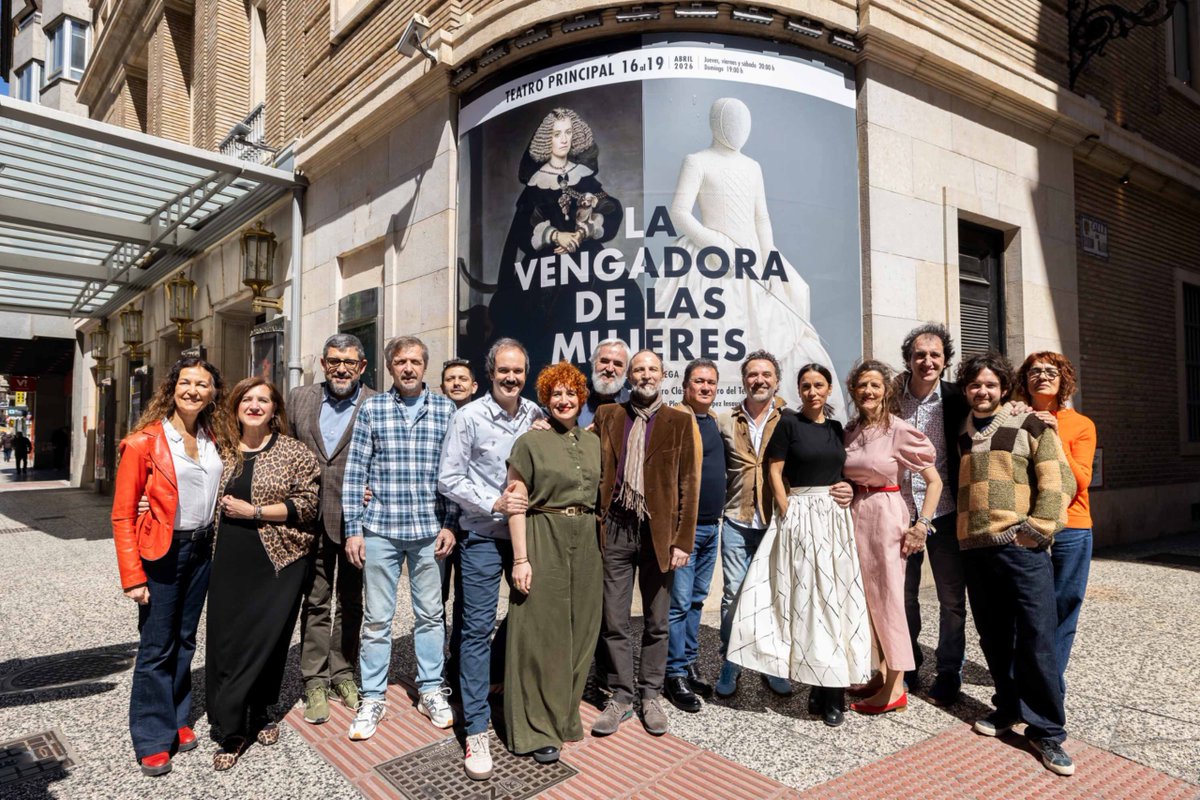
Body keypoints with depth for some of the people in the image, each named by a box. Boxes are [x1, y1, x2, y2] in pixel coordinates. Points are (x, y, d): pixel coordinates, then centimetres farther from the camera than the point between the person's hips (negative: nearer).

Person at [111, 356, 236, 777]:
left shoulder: (216, 440, 3)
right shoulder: (144, 441, -11)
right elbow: (123, 514, -10)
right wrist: (133, 576, -13)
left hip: (201, 549, 5)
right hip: (160, 552, -4)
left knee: (185, 640, 16)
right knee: (156, 648, 4)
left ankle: (177, 719, 31)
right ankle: (153, 739, 19)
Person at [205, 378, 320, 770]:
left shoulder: (294, 452, -3)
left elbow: (306, 504, -9)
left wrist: (253, 511, -14)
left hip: (277, 562, -3)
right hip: (229, 561, 4)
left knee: (266, 639, 1)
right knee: (225, 642, 5)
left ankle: (260, 714, 23)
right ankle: (231, 731, 21)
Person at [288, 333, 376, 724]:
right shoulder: (299, 399, 6)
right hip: (312, 520, 2)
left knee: (350, 602, 13)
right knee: (315, 602, 10)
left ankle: (343, 673, 28)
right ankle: (315, 682, 22)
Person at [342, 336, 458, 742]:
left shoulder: (445, 409, 3)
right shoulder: (371, 409, 2)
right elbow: (355, 472, 1)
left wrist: (450, 524, -1)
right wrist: (353, 529, -2)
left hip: (429, 530, 1)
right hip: (380, 529, 0)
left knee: (430, 614, 11)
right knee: (376, 618, 8)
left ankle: (431, 690, 27)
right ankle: (373, 699, 23)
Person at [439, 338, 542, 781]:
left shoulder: (537, 415, 2)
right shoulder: (469, 417, -9)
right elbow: (449, 479, -9)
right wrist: (494, 504, -16)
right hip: (483, 536, -4)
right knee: (478, 628, 0)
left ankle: (492, 674, 43)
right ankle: (477, 730, 12)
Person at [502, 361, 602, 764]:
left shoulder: (593, 442, 11)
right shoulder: (530, 442, -4)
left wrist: (602, 546, 8)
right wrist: (520, 559, -13)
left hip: (585, 542, 5)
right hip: (543, 539, -5)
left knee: (578, 630, 13)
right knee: (540, 632, 2)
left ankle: (565, 713, 31)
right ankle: (537, 728, 16)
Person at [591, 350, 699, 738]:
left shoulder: (679, 422, 3)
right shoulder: (607, 415, 8)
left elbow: (688, 485, -1)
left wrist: (682, 540, -5)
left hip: (659, 531, -1)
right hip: (616, 529, 1)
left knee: (656, 622, 10)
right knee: (614, 621, 7)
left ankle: (650, 696, 27)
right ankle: (620, 697, 23)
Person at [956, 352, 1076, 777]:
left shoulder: (1030, 425, -1)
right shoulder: (960, 434, 12)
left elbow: (1057, 482, -6)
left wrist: (1035, 531, -11)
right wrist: (956, 532, 13)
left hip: (1022, 547, -4)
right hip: (974, 549, 5)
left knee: (1036, 638, -4)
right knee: (993, 637, 12)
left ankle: (1046, 730, 8)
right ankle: (1009, 707, 29)